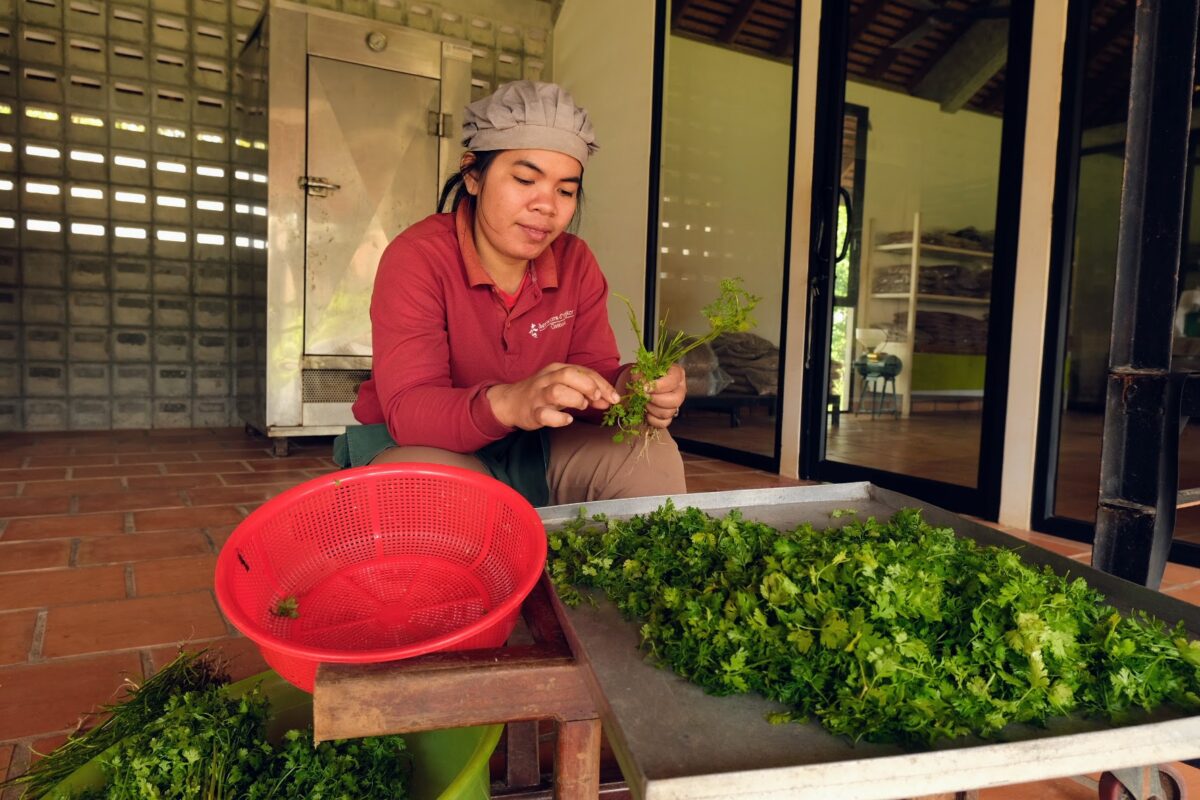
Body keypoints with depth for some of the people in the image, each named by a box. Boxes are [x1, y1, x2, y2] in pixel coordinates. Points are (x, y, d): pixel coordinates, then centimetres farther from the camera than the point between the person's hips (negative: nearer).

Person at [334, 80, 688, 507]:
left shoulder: (577, 263, -4)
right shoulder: (416, 258, -19)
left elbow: (595, 372, -6)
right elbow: (407, 409, -27)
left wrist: (628, 389, -32)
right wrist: (505, 404, -48)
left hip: (532, 447, 5)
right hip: (416, 447, -4)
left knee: (652, 454, -14)